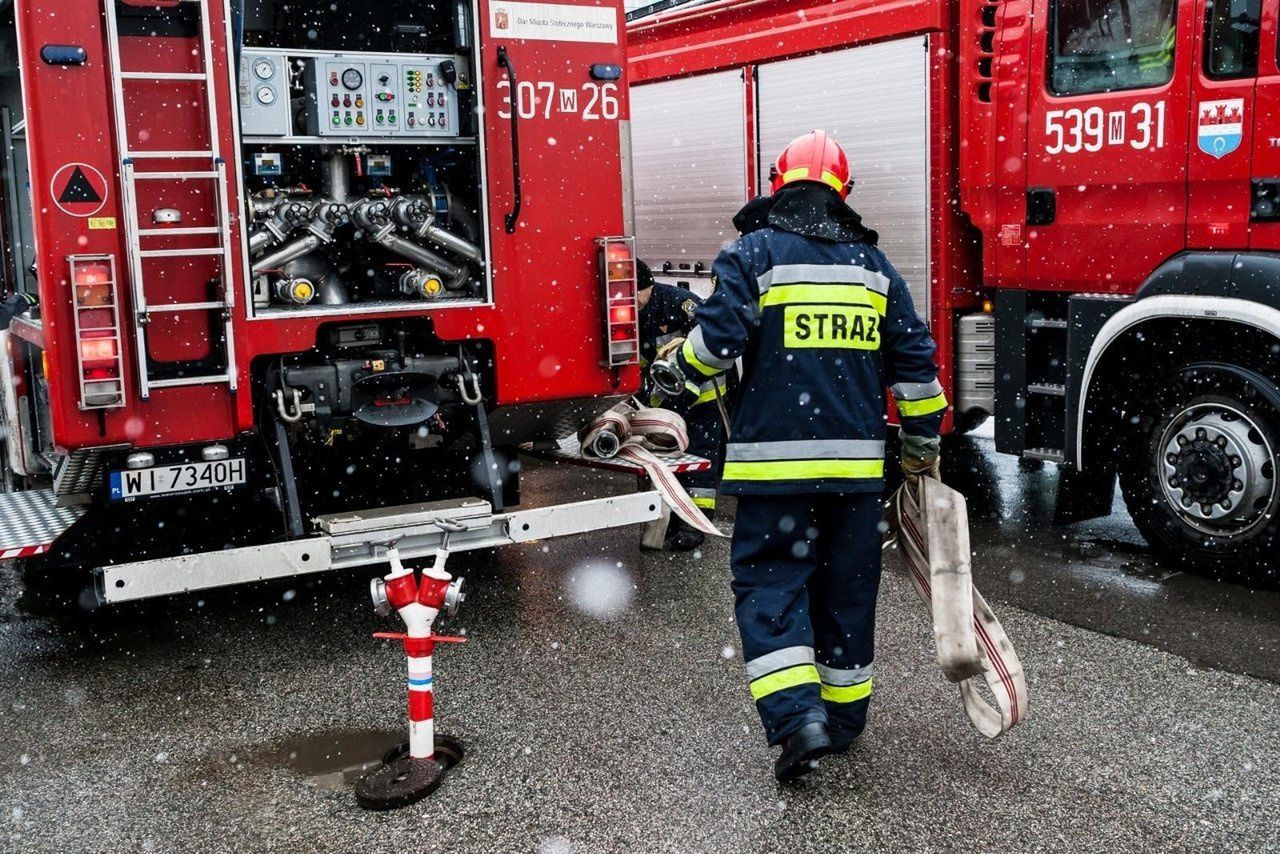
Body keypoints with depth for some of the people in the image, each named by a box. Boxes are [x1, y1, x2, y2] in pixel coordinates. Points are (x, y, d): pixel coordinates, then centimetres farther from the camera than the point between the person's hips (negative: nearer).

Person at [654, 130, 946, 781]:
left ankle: (796, 718, -11)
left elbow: (718, 338, -13)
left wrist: (679, 370, 9)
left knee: (768, 580, 3)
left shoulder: (755, 252, -3)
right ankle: (845, 715, 25)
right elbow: (915, 360, 10)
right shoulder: (873, 264, 11)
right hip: (857, 461, 4)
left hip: (776, 459, -4)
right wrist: (923, 445, 20)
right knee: (846, 584, 15)